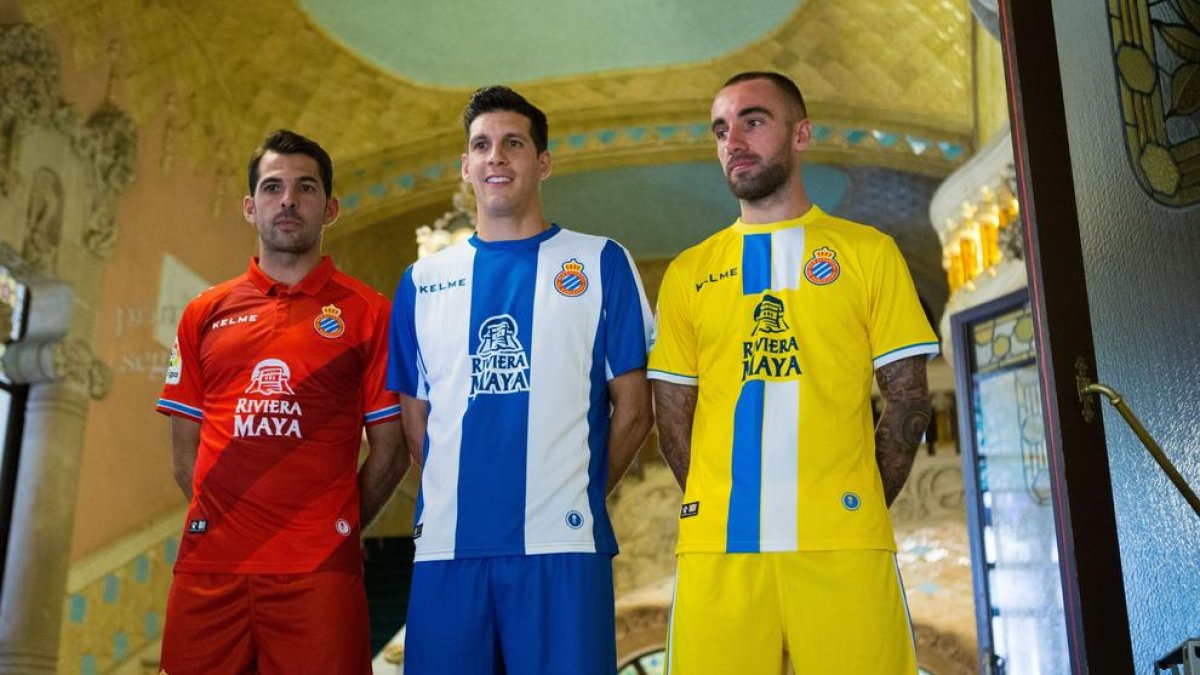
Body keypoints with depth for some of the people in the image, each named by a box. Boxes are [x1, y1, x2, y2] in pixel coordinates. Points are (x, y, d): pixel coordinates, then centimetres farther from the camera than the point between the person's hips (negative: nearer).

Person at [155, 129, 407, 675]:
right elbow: (185, 452, 14)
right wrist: (227, 523, 6)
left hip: (317, 571, -2)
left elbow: (390, 452, 4)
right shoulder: (204, 314, 12)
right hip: (208, 567, 3)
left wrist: (335, 530, 4)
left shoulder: (367, 313, 3)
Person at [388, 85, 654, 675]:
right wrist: (455, 496, 6)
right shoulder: (422, 281, 13)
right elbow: (416, 419, 15)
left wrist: (580, 494, 4)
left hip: (559, 545, -2)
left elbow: (633, 409, 4)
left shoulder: (600, 263, 5)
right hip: (446, 543, 3)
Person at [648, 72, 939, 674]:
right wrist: (713, 508, 3)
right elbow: (672, 417, 11)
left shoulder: (868, 251, 7)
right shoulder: (688, 273, 12)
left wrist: (861, 507, 2)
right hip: (716, 547, 2)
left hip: (844, 547, -1)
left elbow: (908, 398, 6)